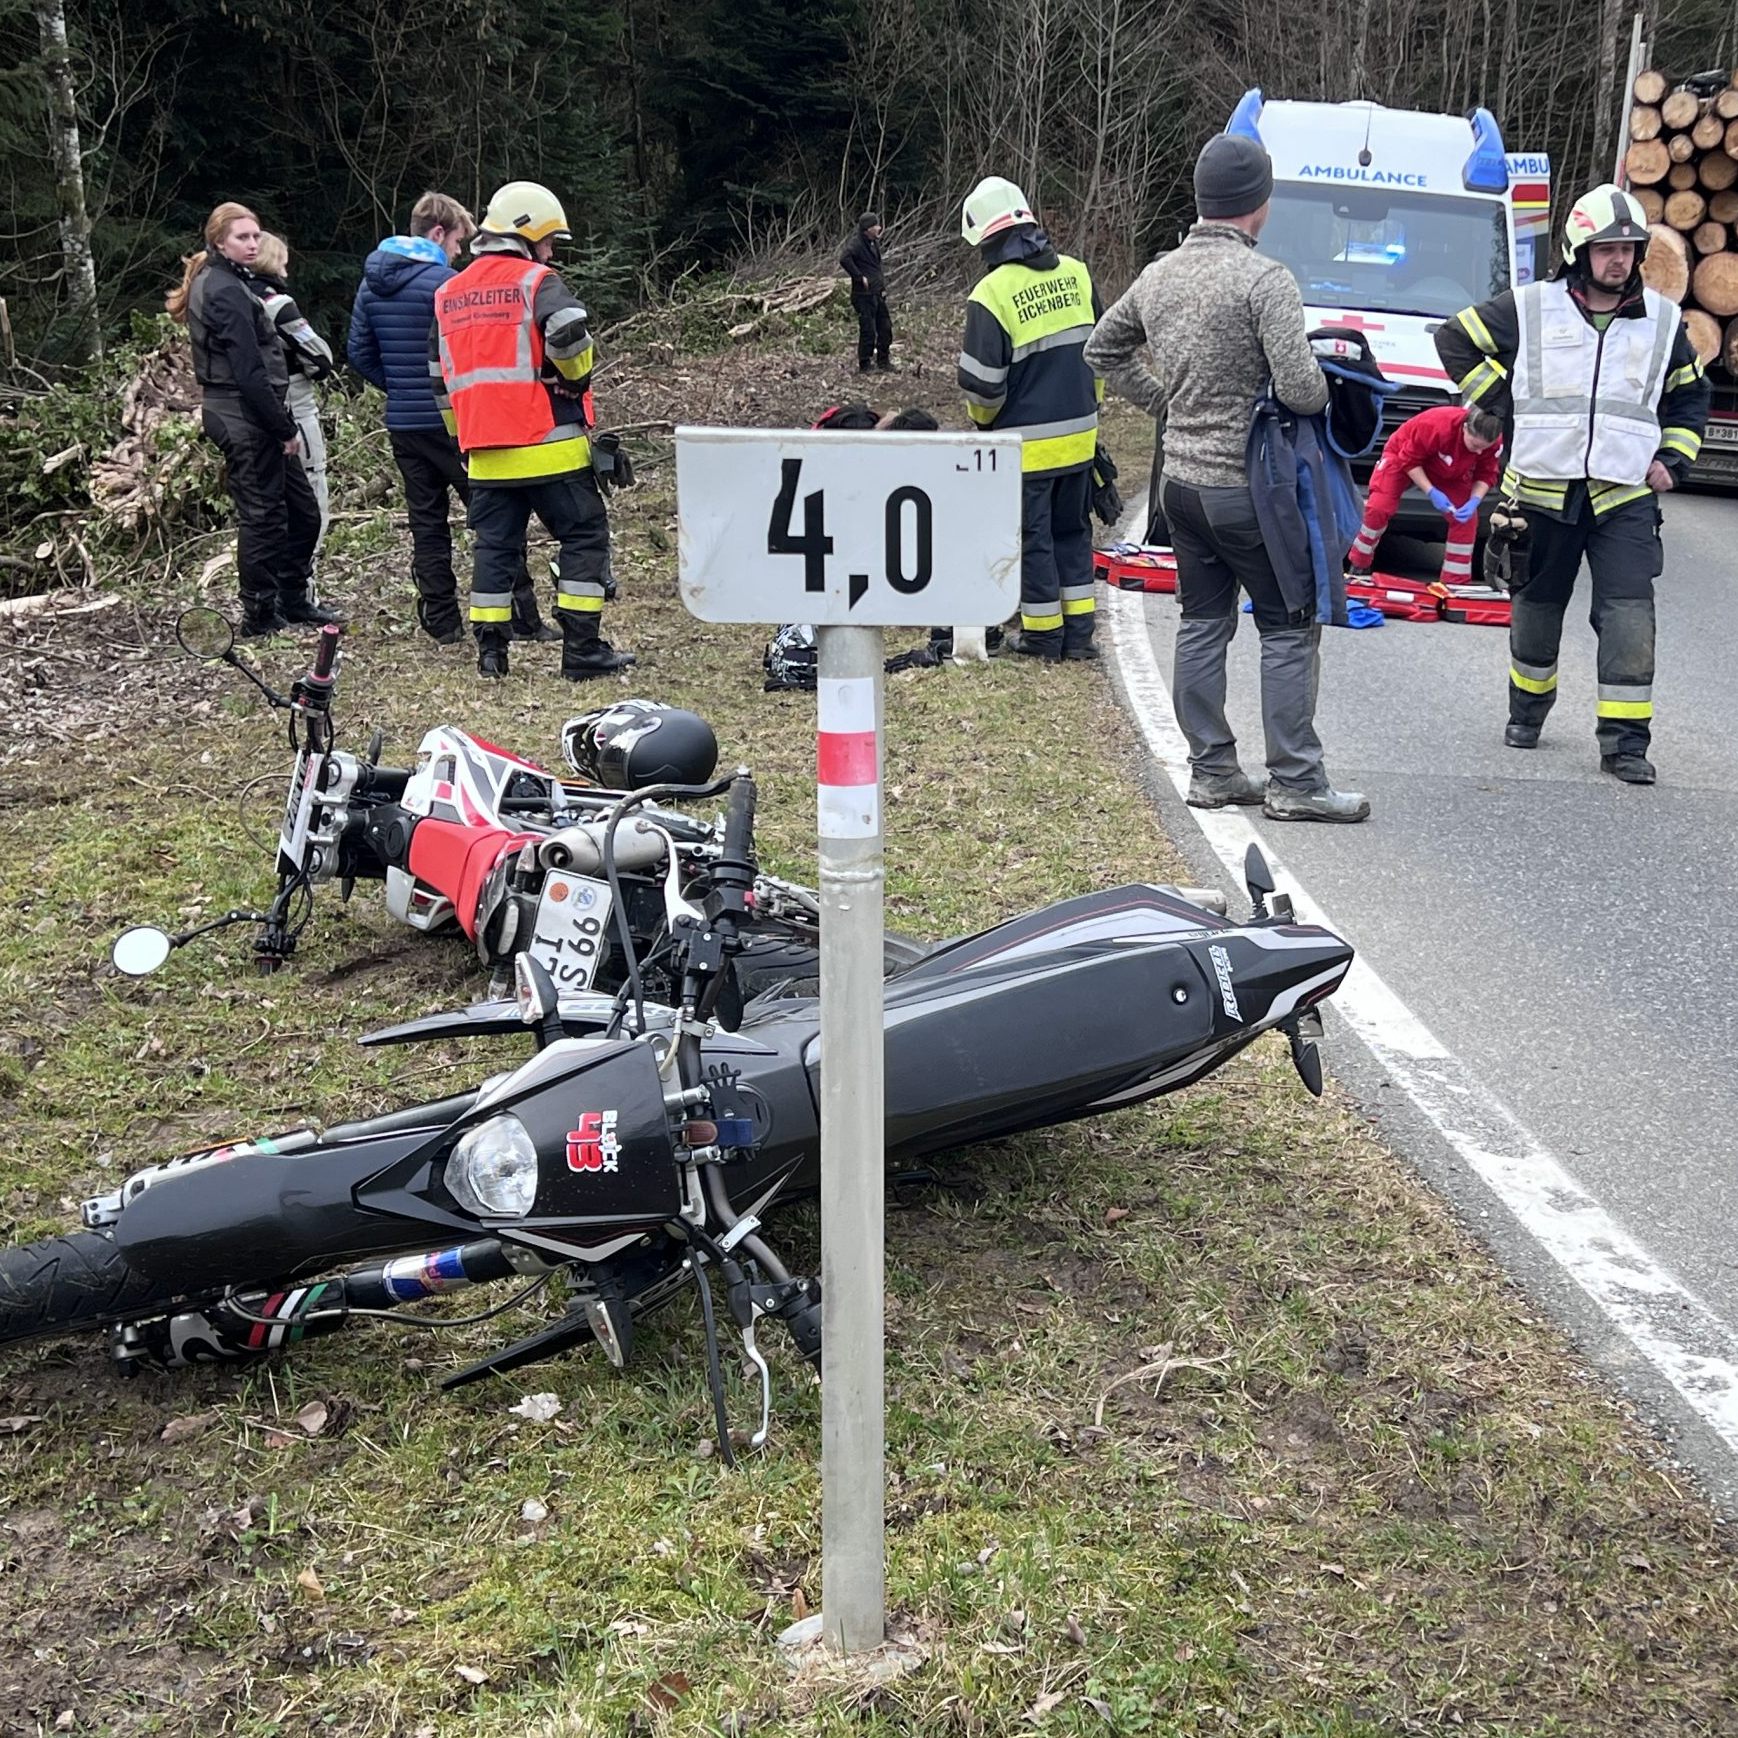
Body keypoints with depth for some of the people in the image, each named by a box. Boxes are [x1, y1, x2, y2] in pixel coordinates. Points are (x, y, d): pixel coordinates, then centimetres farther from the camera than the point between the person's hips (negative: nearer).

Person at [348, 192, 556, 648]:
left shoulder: (371, 282, 10)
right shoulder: (445, 282, -13)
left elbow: (359, 353, 12)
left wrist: (398, 388, 17)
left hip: (402, 423, 7)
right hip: (452, 419, -7)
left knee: (427, 523, 10)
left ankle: (443, 623, 11)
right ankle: (522, 618, 0)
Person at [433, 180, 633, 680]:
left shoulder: (449, 294, 17)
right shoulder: (536, 281, -5)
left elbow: (441, 379, 21)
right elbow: (569, 334, -25)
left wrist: (464, 436, 27)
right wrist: (576, 379, -6)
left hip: (484, 451, 6)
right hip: (547, 445, -6)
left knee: (495, 545, 12)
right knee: (584, 535, 2)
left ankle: (490, 650, 11)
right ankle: (582, 648, -1)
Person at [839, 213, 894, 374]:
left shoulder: (874, 242, 13)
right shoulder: (857, 243, -15)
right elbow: (844, 259, -31)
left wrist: (883, 285, 14)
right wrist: (859, 277, -24)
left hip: (878, 293, 9)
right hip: (864, 295, -9)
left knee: (885, 328, 12)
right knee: (868, 331, -4)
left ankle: (883, 362, 24)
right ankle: (864, 365, 6)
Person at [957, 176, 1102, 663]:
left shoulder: (992, 293, -15)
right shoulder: (1076, 274, 4)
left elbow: (981, 382, -14)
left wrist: (983, 419, 7)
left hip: (1026, 442, -6)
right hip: (1079, 435, 6)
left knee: (1032, 536, 7)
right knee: (1072, 530, 17)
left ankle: (1042, 634, 15)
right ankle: (1078, 631, 21)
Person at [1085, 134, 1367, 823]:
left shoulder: (1159, 275, 7)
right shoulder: (1265, 279, -16)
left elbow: (1104, 349, 22)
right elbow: (1301, 389, -23)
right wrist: (1326, 394, -1)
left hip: (1182, 481, 7)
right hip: (1248, 484, -7)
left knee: (1202, 624, 13)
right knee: (1289, 629, 1)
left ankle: (1210, 771, 18)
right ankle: (1295, 782, 4)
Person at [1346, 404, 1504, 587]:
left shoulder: (1493, 442, -26)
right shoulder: (1435, 426, -41)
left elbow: (1487, 475, -13)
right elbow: (1409, 461, -29)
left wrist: (1474, 501, -32)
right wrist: (1431, 492, -35)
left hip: (1449, 475, 4)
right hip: (1403, 455, -4)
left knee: (1467, 517, -10)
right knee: (1378, 507, -21)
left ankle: (1456, 582, -1)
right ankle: (1357, 568, -2)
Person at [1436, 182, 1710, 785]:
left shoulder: (1662, 320, 8)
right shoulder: (1529, 308, -1)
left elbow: (1690, 395, 21)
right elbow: (1454, 338, 9)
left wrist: (1673, 460, 8)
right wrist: (1497, 402, 2)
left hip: (1626, 495, 1)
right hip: (1543, 491, -1)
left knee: (1630, 613, -10)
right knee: (1537, 606, 13)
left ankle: (1625, 740, -7)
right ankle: (1527, 710, 35)